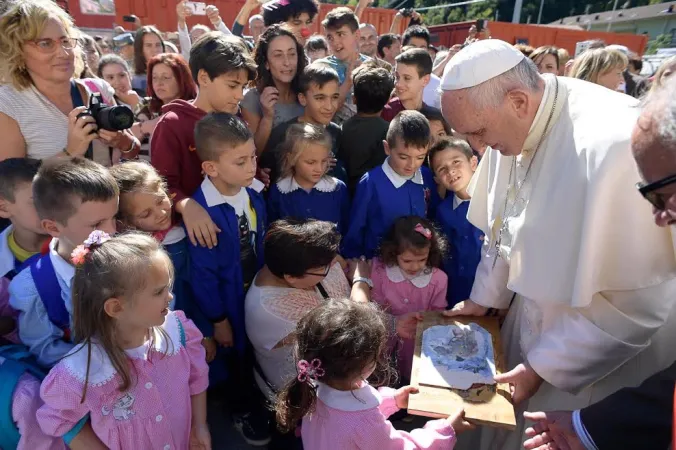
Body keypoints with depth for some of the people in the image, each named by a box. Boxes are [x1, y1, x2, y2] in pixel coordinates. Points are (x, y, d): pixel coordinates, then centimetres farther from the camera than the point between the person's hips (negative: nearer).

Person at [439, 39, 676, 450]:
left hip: (596, 363, -6)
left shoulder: (616, 144, -32)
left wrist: (543, 367, -18)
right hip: (531, 320, 6)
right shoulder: (512, 125, -9)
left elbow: (636, 303, -25)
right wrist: (484, 297, 12)